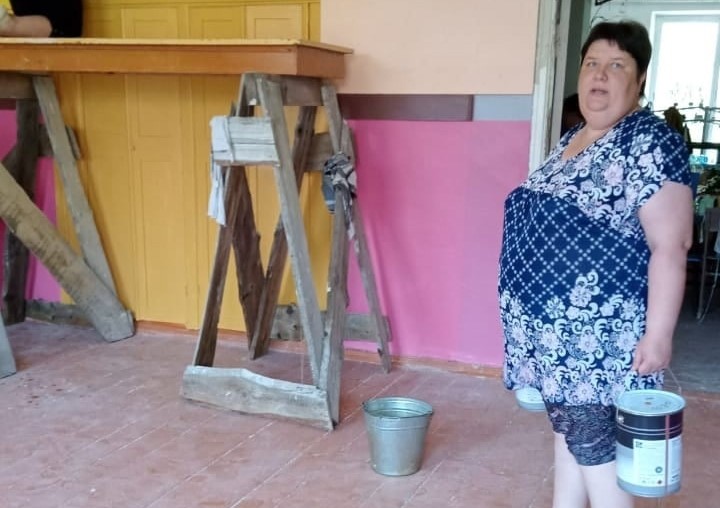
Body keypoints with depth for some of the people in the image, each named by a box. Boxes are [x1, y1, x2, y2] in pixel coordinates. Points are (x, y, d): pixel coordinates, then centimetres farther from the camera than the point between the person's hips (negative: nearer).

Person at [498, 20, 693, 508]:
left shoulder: (651, 143, -14)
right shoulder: (571, 139, 13)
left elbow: (670, 246, -18)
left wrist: (657, 334, -21)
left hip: (597, 333, -8)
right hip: (552, 326, 8)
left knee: (593, 445, 0)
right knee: (568, 434, 18)